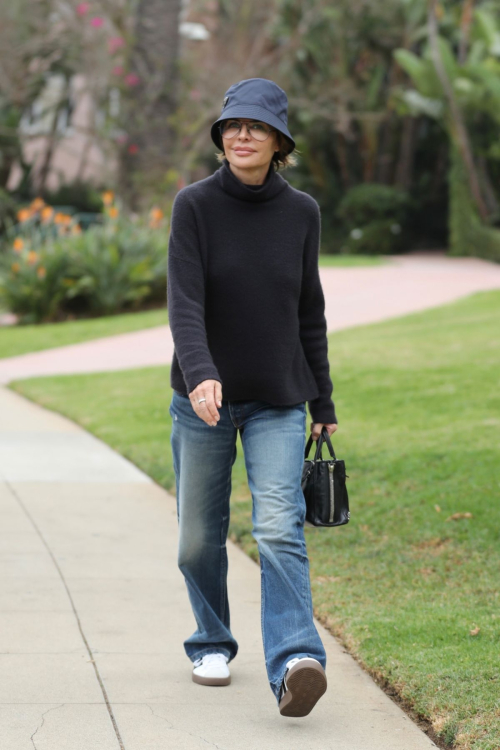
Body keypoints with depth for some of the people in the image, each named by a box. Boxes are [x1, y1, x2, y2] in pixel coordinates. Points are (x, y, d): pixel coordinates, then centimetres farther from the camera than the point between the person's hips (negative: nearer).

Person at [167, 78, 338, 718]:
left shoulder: (301, 213, 1)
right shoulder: (194, 204, -7)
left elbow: (309, 313, 9)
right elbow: (184, 301, -17)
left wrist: (323, 404, 10)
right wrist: (200, 375, -34)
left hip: (279, 404, 0)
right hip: (204, 399, 0)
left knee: (280, 531, -16)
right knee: (200, 539, 9)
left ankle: (294, 663, -26)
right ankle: (212, 644, 32)